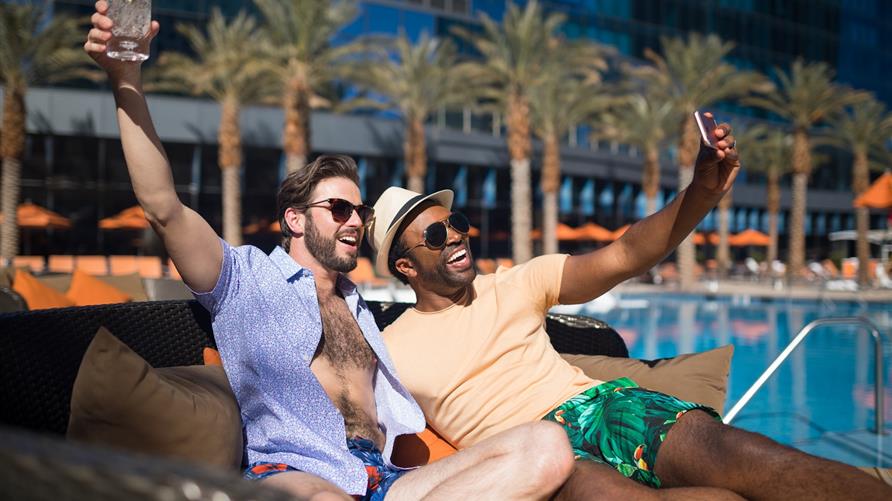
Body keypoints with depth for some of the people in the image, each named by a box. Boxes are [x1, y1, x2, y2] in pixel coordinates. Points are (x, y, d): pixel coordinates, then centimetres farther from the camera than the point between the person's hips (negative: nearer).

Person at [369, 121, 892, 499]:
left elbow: (624, 258, 10)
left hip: (602, 404, 3)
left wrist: (703, 190, -5)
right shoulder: (390, 352, 13)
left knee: (732, 449, -28)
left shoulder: (515, 285, 18)